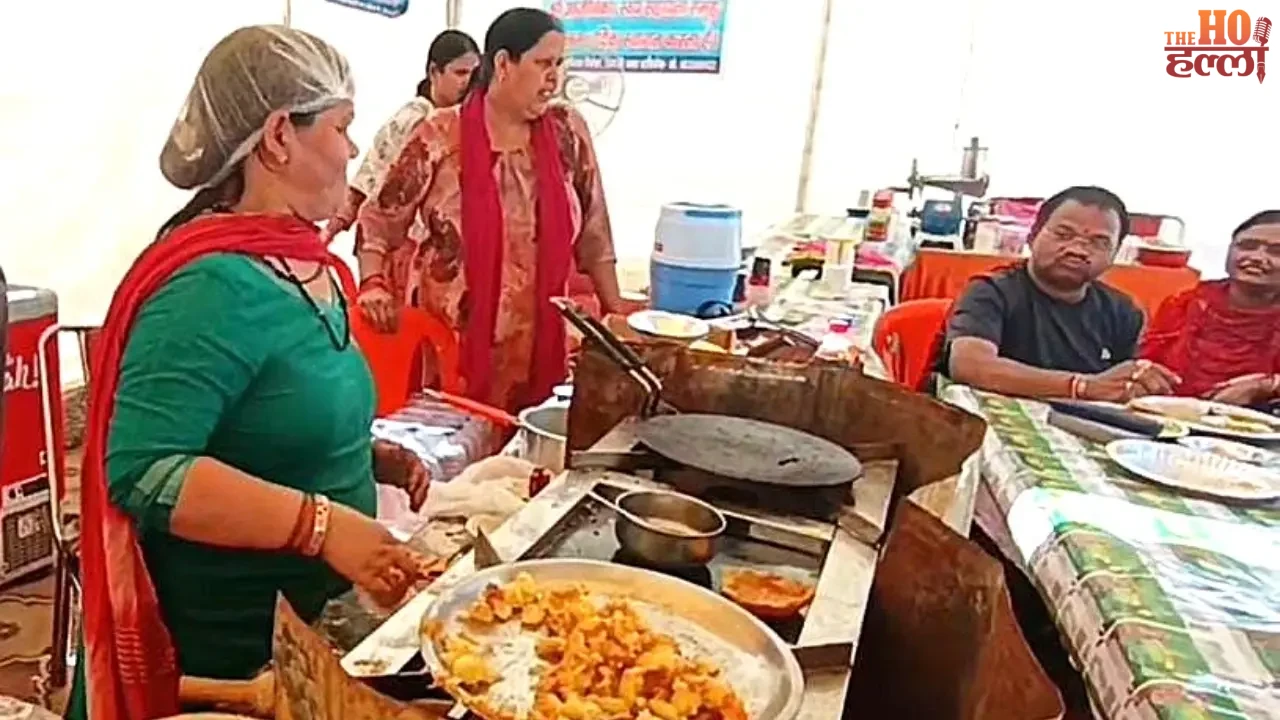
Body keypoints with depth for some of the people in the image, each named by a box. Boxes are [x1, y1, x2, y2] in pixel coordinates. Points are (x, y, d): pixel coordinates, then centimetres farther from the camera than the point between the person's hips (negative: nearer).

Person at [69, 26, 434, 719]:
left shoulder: (305, 263, 3)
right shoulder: (215, 283, -23)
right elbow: (143, 472, -30)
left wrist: (371, 458, 3)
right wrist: (323, 524, -34)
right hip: (229, 641, -8)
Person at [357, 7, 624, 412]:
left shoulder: (567, 132, 2)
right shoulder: (440, 138, -6)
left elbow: (593, 233, 7)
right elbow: (379, 221, 0)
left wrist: (616, 313, 6)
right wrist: (373, 284, -15)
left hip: (538, 343, 3)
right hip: (449, 340, -2)